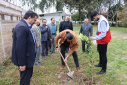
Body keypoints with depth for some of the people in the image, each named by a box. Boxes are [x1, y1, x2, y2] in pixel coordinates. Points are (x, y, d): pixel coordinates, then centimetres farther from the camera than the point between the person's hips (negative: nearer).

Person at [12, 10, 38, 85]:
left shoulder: (25, 26, 7)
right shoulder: (22, 27, -24)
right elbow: (20, 48, -27)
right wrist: (22, 64, -23)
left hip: (28, 58, 10)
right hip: (25, 60, -10)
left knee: (28, 77, 26)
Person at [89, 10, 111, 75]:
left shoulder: (102, 21, -24)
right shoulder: (100, 20, 6)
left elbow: (103, 34, -29)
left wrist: (94, 38, -31)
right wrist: (96, 36, 14)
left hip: (103, 41, -10)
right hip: (100, 41, 10)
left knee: (103, 55, 1)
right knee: (100, 53, 23)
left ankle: (104, 70, 14)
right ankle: (101, 64, 44)